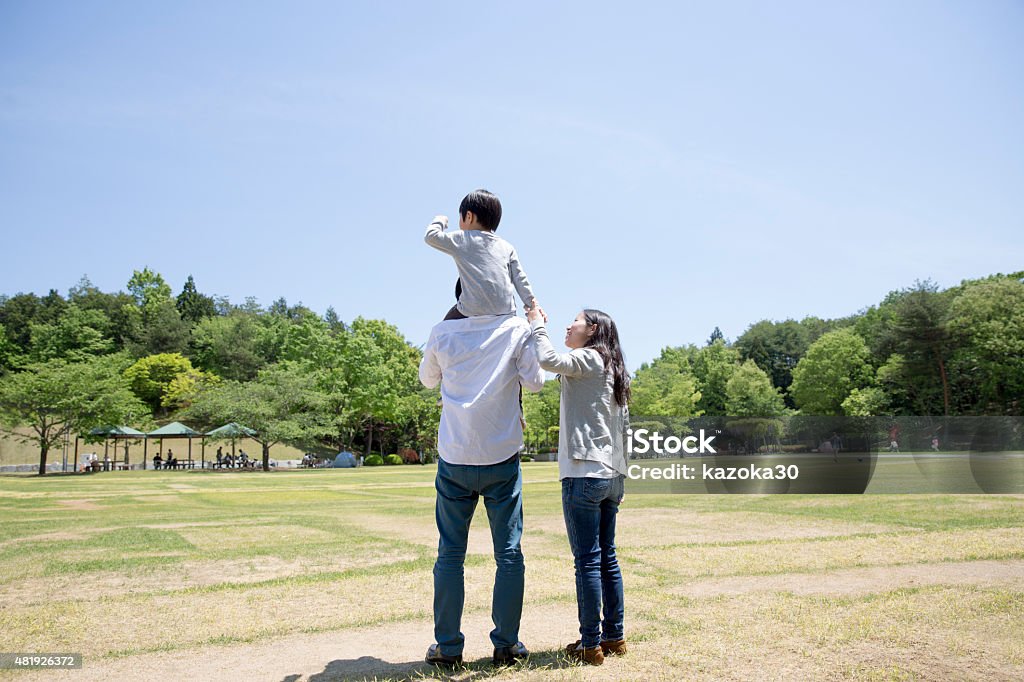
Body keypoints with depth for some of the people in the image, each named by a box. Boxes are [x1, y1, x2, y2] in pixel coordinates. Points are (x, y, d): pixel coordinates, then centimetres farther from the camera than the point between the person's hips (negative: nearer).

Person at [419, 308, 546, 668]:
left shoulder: (443, 331, 1)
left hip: (454, 457, 1)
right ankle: (506, 644, 14)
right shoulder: (517, 328, -5)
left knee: (450, 553, 9)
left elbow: (427, 379, 15)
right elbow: (534, 382, 0)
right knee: (509, 553, 8)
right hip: (502, 456, -1)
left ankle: (447, 646, 13)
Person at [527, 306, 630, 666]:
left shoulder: (588, 358, -6)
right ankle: (614, 636, 20)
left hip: (584, 474, -9)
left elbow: (549, 360, -25)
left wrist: (537, 324, -9)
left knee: (587, 560, -4)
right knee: (607, 557, 13)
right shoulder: (614, 368, 20)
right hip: (613, 475, 9)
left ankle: (590, 644, 1)